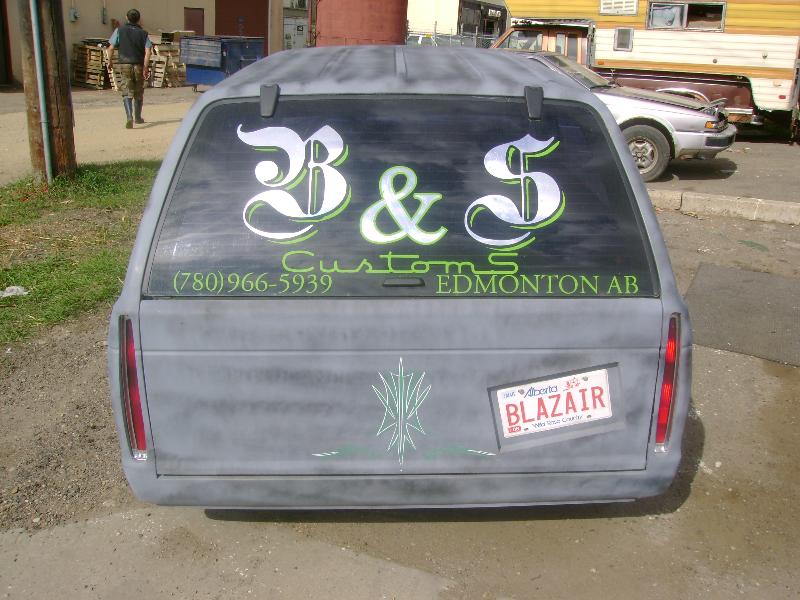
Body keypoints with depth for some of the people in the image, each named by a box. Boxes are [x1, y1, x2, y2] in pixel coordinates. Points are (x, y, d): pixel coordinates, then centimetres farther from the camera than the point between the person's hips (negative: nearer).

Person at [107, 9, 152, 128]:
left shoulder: (120, 30, 4)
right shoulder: (143, 33, 5)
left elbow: (111, 48, 0)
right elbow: (147, 51, -8)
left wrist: (110, 61, 14)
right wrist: (146, 67, -10)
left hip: (125, 64, -1)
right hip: (139, 65, 1)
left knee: (127, 92, -5)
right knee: (139, 93, 15)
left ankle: (129, 117, -26)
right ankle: (138, 117, 29)